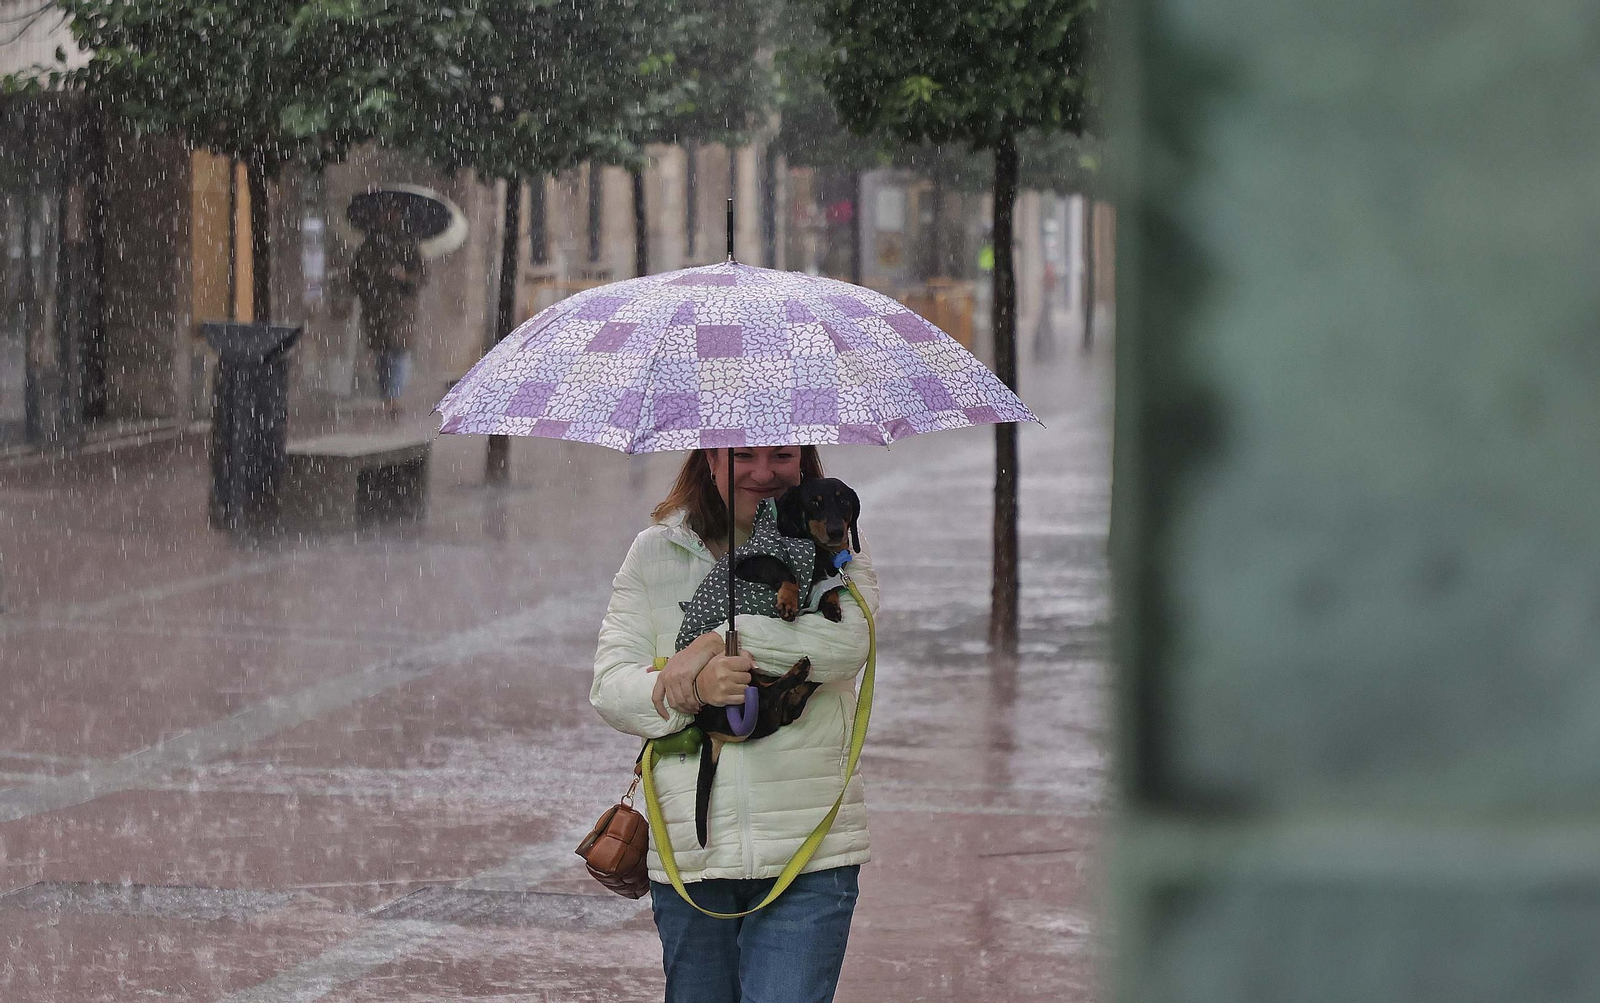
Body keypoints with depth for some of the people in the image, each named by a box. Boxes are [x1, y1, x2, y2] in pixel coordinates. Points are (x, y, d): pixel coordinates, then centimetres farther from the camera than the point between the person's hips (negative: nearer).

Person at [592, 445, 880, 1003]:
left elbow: (848, 642, -15)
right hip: (690, 852, 2)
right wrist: (692, 689, -19)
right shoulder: (654, 553, 10)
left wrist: (713, 644, -17)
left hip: (808, 853, -2)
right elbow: (609, 687, 2)